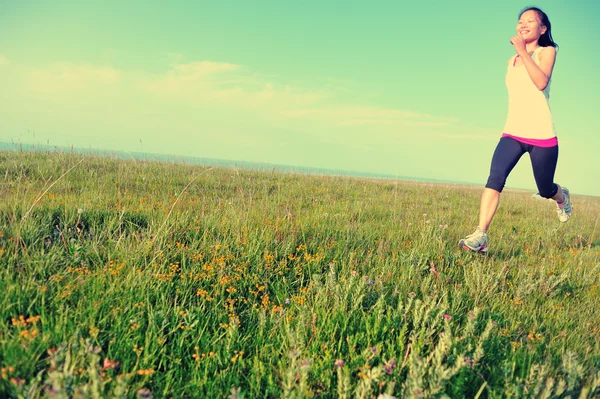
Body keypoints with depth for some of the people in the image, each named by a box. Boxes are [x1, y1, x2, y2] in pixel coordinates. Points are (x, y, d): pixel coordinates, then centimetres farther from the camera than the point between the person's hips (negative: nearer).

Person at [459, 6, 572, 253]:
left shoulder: (547, 51, 0)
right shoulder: (512, 61, 16)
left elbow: (541, 83, -21)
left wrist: (523, 52, -22)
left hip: (542, 136, -3)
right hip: (512, 133, 4)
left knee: (545, 190, 9)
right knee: (495, 179, -21)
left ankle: (562, 198, 48)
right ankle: (479, 237, -28)